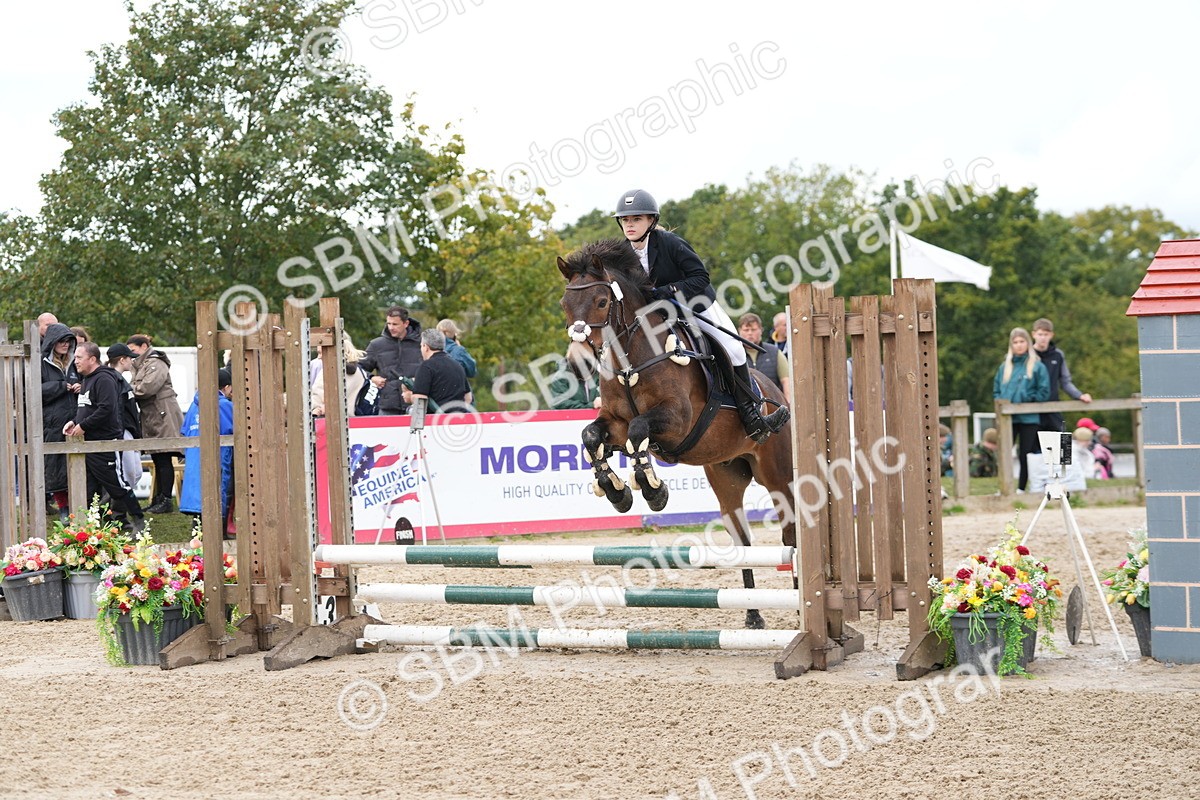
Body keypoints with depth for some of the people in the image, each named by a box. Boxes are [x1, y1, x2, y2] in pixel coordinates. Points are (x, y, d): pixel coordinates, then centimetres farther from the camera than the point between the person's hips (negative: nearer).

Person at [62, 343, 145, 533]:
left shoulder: (104, 380, -14)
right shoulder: (87, 379, 17)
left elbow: (106, 409, -24)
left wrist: (83, 426, -19)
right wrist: (74, 422, 9)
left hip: (106, 441, -10)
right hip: (89, 443, 10)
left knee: (118, 485, -4)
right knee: (88, 487, 8)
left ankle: (138, 520, 6)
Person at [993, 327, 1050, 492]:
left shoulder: (1037, 366, 0)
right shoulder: (1005, 367, 11)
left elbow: (1043, 392, -3)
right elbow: (996, 391, 14)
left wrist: (1026, 400, -9)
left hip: (1028, 418, -2)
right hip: (1007, 418, 2)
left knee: (1025, 455, 4)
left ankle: (1021, 489, 11)